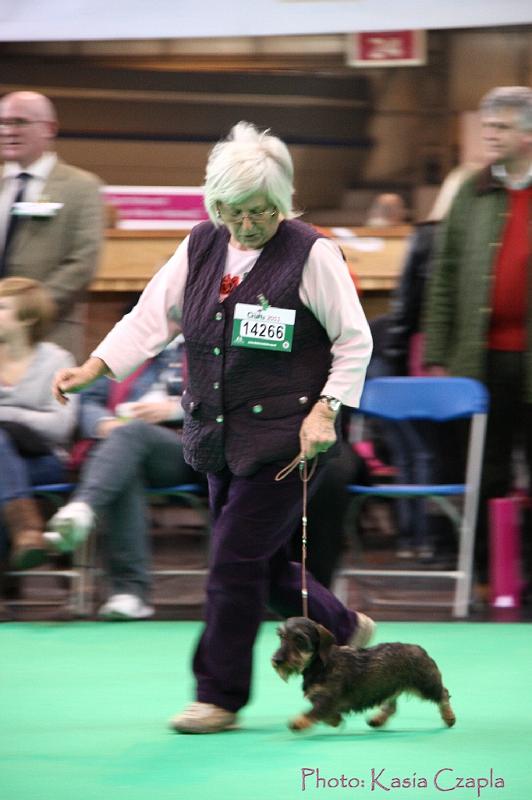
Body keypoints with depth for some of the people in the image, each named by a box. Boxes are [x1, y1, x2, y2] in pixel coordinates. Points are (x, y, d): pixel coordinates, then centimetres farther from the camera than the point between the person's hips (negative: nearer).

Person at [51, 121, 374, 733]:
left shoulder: (312, 254, -10)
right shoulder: (201, 246, 6)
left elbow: (354, 343, -5)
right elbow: (152, 317, 9)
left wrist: (325, 410, -15)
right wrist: (90, 370, -2)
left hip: (284, 436, -6)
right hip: (221, 433, 7)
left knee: (236, 561, -8)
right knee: (262, 565, 13)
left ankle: (220, 696, 3)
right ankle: (345, 630, 37)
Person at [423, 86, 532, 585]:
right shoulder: (473, 195, 8)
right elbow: (444, 279, 8)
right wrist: (437, 356, 3)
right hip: (484, 357, 3)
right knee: (487, 474, 7)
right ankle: (488, 577, 15)